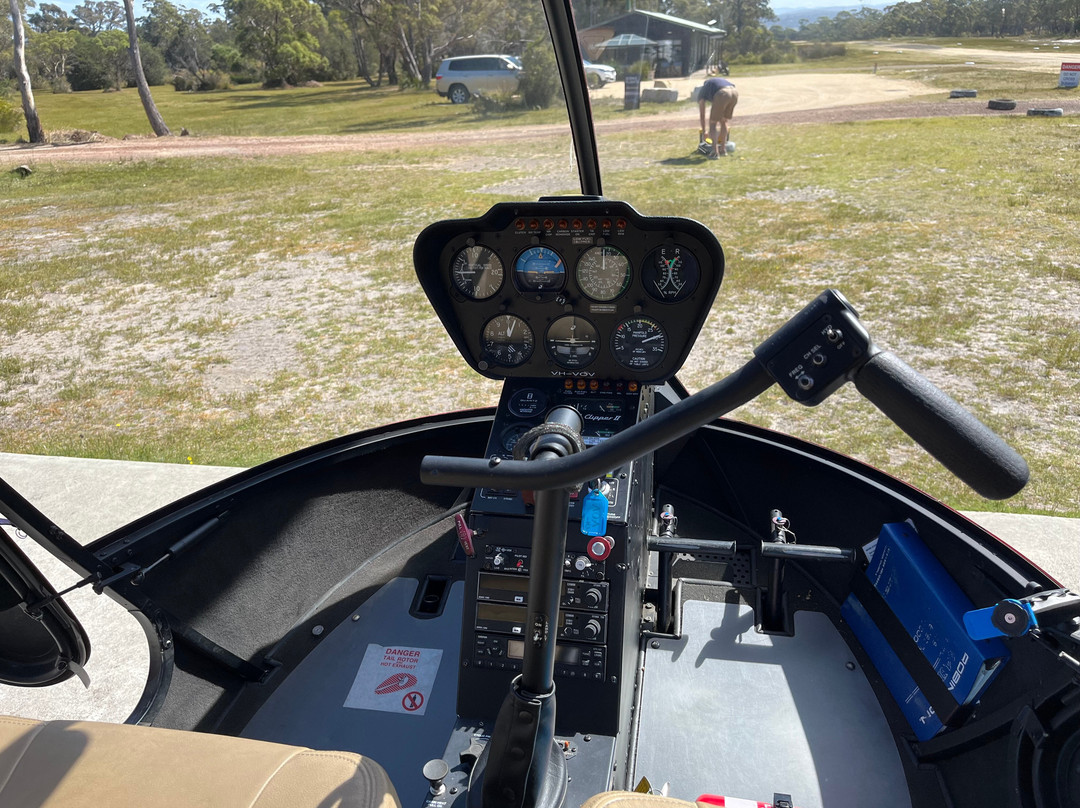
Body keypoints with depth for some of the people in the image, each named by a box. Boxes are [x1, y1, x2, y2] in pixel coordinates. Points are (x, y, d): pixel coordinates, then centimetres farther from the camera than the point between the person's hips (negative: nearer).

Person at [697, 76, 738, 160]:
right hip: (734, 92, 6)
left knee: (712, 124, 9)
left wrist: (703, 130, 37)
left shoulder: (701, 93, 25)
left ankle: (715, 152, 2)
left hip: (722, 94, -6)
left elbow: (702, 115, 26)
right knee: (724, 121, 24)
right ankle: (723, 149, 29)